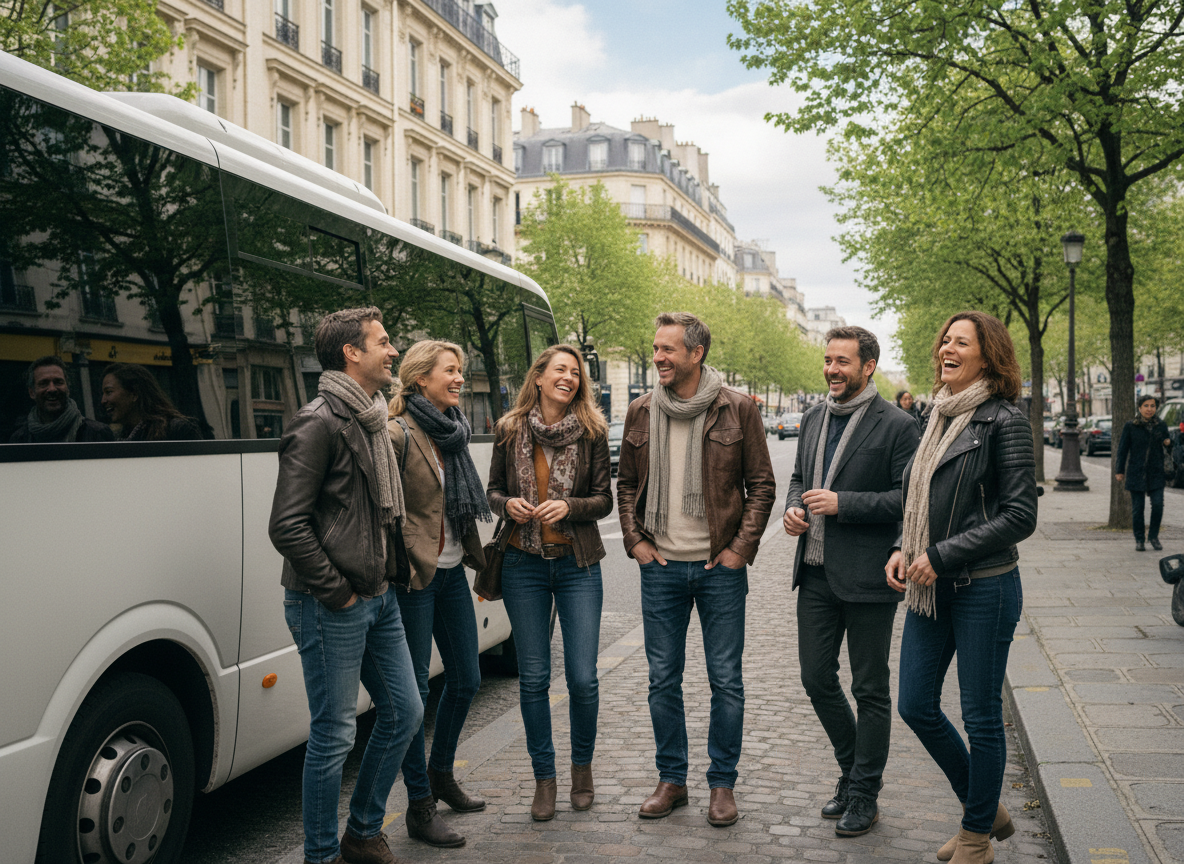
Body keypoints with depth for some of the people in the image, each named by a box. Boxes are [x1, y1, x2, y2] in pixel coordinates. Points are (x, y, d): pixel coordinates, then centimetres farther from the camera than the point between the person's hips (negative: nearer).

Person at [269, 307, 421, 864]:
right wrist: (337, 590, -16)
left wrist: (384, 577, 13)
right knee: (334, 734, 0)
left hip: (378, 597, 9)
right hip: (331, 608, -9)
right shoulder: (319, 424, -16)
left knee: (404, 712, 15)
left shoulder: (373, 420, 13)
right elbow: (287, 526, -21)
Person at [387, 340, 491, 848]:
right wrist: (403, 562, -16)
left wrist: (474, 555, 16)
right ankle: (419, 808, 11)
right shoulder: (399, 435, -14)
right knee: (415, 688, 0)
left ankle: (441, 776, 36)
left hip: (451, 572, 8)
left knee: (466, 679, 15)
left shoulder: (453, 432, 11)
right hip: (415, 577, -8)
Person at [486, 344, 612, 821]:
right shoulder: (510, 431, 1)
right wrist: (508, 505, -11)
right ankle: (544, 778, 20)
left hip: (578, 565, -1)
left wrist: (569, 506, -17)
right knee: (533, 678, 6)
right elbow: (493, 490, 10)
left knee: (583, 677, -1)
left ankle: (582, 766, 25)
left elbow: (604, 500, 1)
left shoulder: (591, 432, -1)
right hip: (524, 565, 1)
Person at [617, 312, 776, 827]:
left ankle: (722, 784, 18)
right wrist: (635, 541, 4)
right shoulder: (641, 412, 5)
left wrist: (741, 547, -6)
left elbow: (762, 485, 1)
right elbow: (626, 484, 15)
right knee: (663, 680, 9)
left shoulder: (737, 409, -4)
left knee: (726, 680, 4)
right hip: (660, 567, 3)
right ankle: (671, 780, 23)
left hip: (720, 567, -3)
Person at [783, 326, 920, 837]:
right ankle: (853, 770, 33)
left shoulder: (896, 426, -9)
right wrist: (794, 507, 2)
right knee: (816, 679, 13)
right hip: (816, 572, 7)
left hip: (866, 577, -6)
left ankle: (864, 795, 19)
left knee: (870, 690, 6)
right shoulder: (814, 419, 12)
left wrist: (842, 503, -19)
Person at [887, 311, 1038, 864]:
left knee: (981, 716, 4)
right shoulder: (938, 416, 11)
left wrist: (942, 556, -16)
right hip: (931, 589, 8)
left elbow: (1019, 516, -14)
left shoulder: (1003, 420, -10)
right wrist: (903, 549, 3)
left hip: (984, 589, -8)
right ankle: (986, 809, 31)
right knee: (915, 705, 11)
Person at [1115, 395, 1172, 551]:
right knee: (1137, 508, 1)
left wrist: (1168, 443, -6)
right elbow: (1123, 449, 1)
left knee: (1158, 504, -9)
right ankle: (1139, 540, 13)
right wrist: (1120, 471, 1)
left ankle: (1153, 536, 10)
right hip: (1136, 472, -2)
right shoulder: (1130, 426, -2)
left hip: (1156, 472, 2)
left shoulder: (1161, 425, 6)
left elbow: (1166, 443, 19)